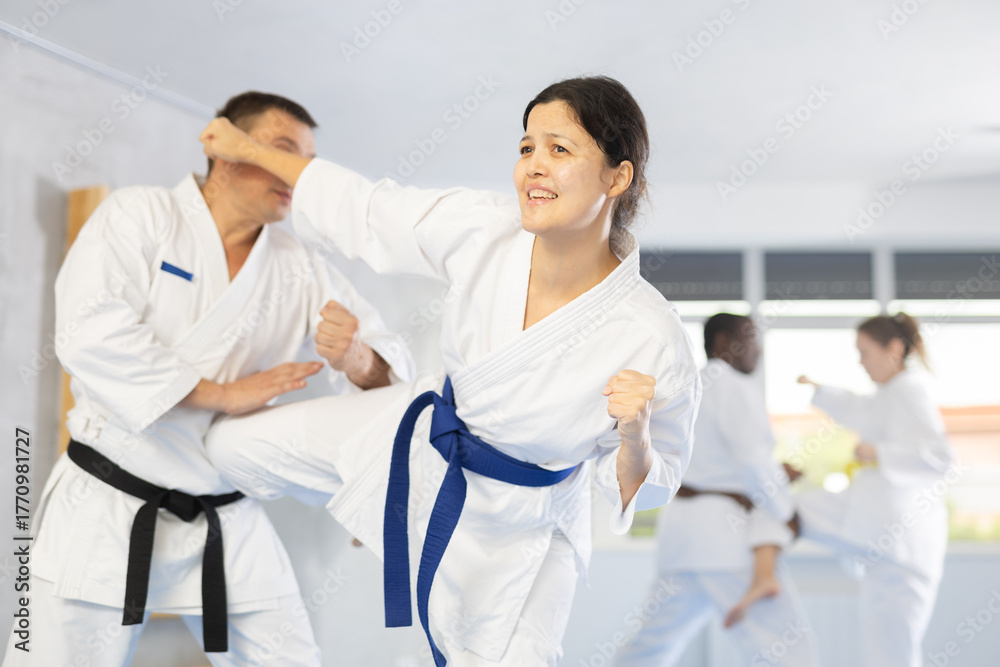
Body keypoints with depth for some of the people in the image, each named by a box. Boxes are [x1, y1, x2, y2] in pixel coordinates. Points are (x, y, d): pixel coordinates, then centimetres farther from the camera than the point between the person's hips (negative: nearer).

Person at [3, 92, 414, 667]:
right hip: (107, 511, -3)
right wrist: (224, 393, -18)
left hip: (228, 526, 4)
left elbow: (394, 373, 3)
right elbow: (91, 334, -19)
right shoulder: (138, 215, -3)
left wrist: (357, 360, -22)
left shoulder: (300, 269, 6)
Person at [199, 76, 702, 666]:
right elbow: (369, 209, -5)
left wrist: (634, 435, -38)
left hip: (512, 533, -4)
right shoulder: (484, 230, -23)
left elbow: (638, 491, -15)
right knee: (238, 446, 11)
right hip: (425, 437, 4)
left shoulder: (652, 341, -31)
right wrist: (249, 148, 4)